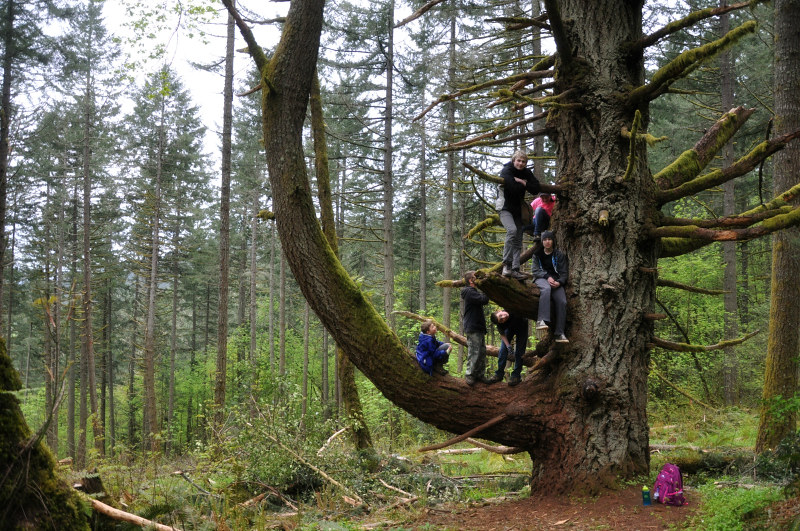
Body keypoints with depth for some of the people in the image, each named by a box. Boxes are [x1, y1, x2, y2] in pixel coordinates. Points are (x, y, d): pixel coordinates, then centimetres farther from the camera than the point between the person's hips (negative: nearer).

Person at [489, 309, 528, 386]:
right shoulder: (500, 325, -33)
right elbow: (502, 335, -16)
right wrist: (508, 346, -29)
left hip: (522, 326, -2)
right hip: (510, 328, 2)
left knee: (519, 350, -10)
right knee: (503, 348, -4)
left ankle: (516, 375, -6)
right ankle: (499, 373, 6)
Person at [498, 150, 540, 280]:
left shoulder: (527, 173, 6)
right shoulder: (506, 171, -11)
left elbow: (536, 189, -5)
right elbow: (513, 188, -26)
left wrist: (522, 182, -14)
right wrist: (525, 184, -9)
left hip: (517, 210, 7)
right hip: (505, 209, -7)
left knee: (518, 242, 3)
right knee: (512, 230, -31)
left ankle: (515, 269, 5)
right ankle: (506, 264, -30)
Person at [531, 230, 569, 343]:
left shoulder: (559, 254, 11)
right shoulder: (537, 254, 12)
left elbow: (564, 272, 5)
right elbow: (536, 271, 3)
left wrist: (559, 282, -16)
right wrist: (547, 277, -15)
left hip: (556, 281, 2)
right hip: (541, 279, -2)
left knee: (562, 301, -24)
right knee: (546, 289, -40)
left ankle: (559, 333, -21)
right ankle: (541, 320, -53)